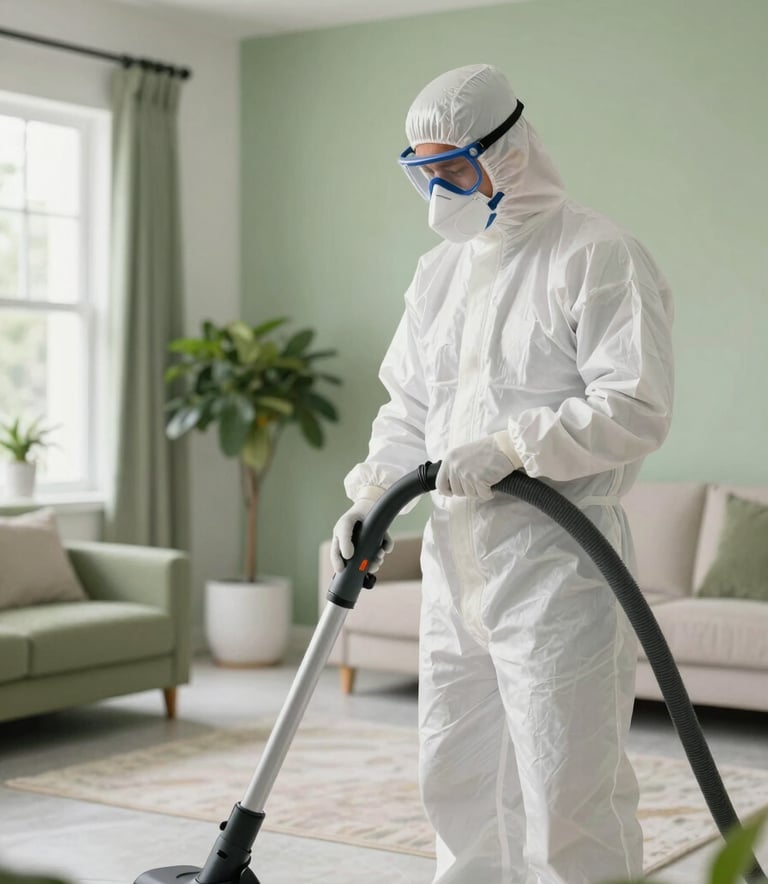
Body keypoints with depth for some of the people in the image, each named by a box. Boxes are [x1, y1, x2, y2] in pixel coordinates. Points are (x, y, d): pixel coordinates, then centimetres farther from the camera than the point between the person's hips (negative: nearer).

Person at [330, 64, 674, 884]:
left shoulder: (598, 256, -9)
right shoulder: (439, 270, 15)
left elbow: (635, 409, -17)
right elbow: (407, 405, 19)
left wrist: (508, 447, -21)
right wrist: (372, 493, 4)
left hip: (557, 568, -8)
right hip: (456, 562, 8)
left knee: (567, 793, -4)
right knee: (456, 779, 17)